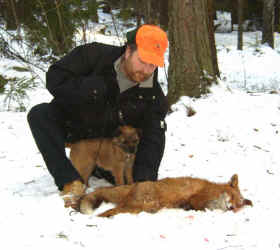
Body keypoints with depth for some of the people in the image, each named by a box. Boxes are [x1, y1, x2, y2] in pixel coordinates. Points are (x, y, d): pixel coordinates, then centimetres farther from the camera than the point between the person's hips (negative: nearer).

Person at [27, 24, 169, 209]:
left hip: (110, 141, 2)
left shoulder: (153, 95, -16)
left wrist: (144, 181, -33)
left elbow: (152, 141, -20)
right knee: (40, 115, -30)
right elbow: (54, 78, -21)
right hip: (73, 126, -2)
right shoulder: (94, 56, -22)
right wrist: (88, 89, -34)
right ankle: (71, 181, -31)